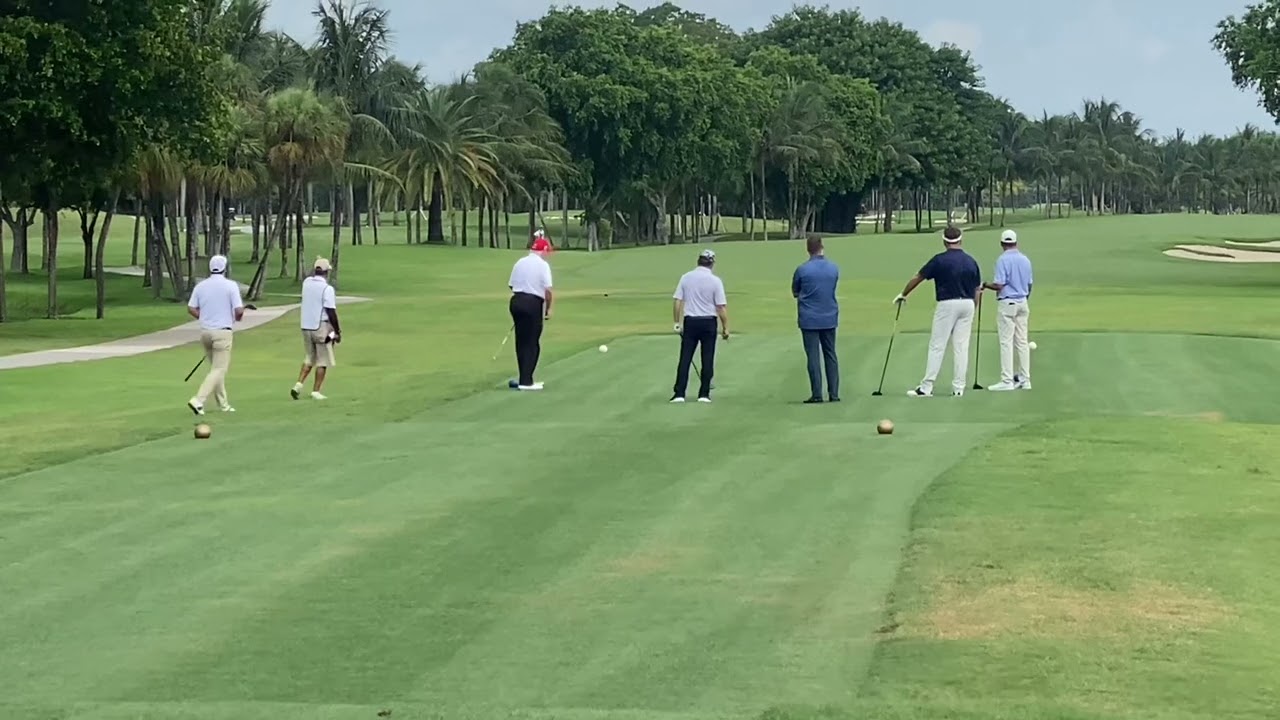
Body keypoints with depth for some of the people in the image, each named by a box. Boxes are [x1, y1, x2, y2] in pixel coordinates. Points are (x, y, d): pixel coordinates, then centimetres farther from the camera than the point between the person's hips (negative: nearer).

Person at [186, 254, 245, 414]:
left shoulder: (200, 286, 3)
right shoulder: (231, 285, -9)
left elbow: (191, 309, 3)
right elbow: (239, 310, -13)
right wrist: (238, 317, 10)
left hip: (205, 331, 5)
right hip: (222, 332, -5)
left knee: (216, 368, 17)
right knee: (219, 370, -4)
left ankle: (223, 404, 20)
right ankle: (198, 400, -18)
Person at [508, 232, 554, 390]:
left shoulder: (520, 263, 11)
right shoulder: (542, 265, -8)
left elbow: (511, 285, 12)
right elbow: (548, 289, -14)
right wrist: (548, 308, -2)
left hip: (516, 301, 6)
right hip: (533, 303, -6)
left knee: (521, 341, 12)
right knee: (532, 343, 0)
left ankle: (525, 379, 17)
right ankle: (526, 381, -3)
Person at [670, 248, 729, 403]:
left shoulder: (686, 278, 0)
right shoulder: (715, 281, -7)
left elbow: (677, 302, -1)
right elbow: (721, 307, -8)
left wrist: (677, 322, 8)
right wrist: (725, 327, 1)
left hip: (690, 321, 2)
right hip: (708, 322, -2)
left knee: (685, 359, 3)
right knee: (707, 360, 6)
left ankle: (679, 393, -2)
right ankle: (704, 394, 6)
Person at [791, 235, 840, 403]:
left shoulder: (802, 270, -11)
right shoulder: (834, 269, -1)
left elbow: (795, 292, 1)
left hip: (809, 319, -3)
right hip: (829, 318, 3)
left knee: (813, 357, 0)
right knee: (830, 355, 11)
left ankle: (817, 394, -2)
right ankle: (834, 393, 11)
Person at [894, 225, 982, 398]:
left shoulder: (940, 260, -6)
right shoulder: (971, 261, 7)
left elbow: (918, 278, 3)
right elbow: (976, 290, 11)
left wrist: (903, 295, 17)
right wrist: (972, 312, 21)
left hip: (947, 304, -4)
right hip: (968, 304, 4)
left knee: (937, 346, -2)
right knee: (961, 347, 6)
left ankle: (926, 387, -4)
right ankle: (958, 387, 6)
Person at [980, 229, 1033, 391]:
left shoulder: (1003, 260, -13)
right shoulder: (1025, 260, 8)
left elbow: (999, 285, -18)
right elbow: (1029, 285, 13)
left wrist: (985, 285, 1)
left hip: (1007, 304, -7)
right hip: (1022, 303, 7)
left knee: (1006, 342, -6)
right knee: (1022, 342, 9)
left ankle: (1007, 380, -8)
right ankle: (1024, 379, 10)